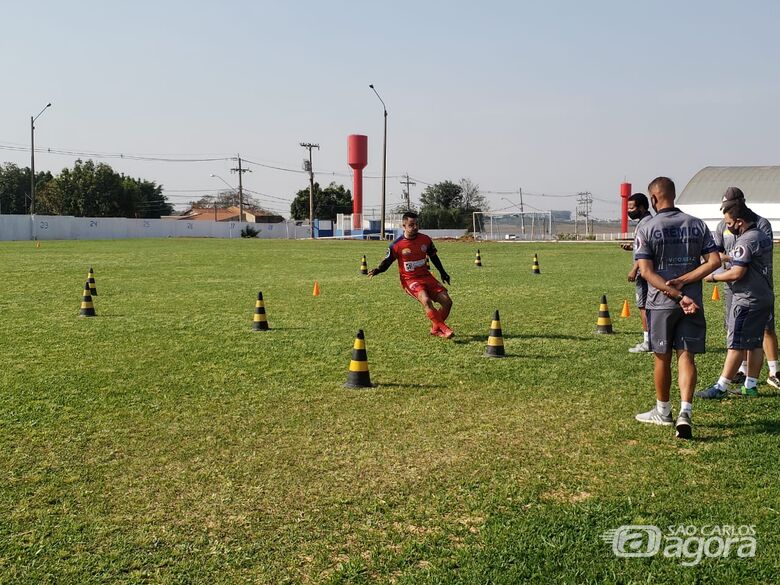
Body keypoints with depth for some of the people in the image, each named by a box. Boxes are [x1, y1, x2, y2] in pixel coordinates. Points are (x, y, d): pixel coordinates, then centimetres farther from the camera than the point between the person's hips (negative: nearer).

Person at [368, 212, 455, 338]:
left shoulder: (425, 239, 2)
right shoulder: (397, 245, -11)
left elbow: (433, 256, 18)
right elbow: (387, 261, -1)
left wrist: (442, 272, 25)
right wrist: (377, 270, -21)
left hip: (426, 276, 5)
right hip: (410, 279, -5)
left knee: (447, 301, -5)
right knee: (426, 300, -32)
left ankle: (435, 328, 15)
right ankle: (444, 329, -24)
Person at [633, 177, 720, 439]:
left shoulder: (647, 229, -5)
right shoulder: (697, 224, 4)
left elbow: (647, 272, -13)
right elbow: (714, 261, -3)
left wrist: (678, 296, -16)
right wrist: (682, 282, -8)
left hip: (661, 303, -2)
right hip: (693, 303, 2)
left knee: (662, 358, 11)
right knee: (686, 356, 3)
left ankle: (663, 412, 26)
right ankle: (685, 412, -15)